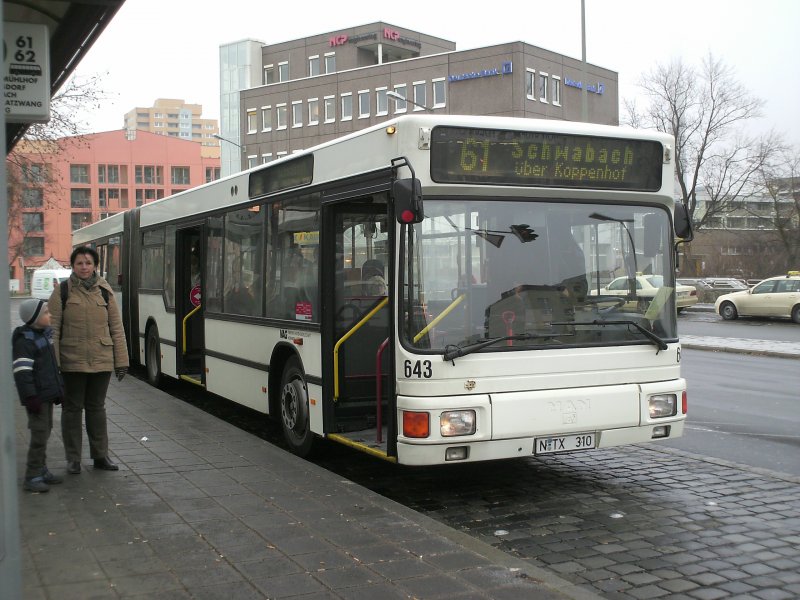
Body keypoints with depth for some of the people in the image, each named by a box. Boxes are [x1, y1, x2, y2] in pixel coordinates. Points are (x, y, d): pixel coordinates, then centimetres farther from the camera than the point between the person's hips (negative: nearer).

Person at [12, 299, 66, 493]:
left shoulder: (46, 333, 13)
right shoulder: (25, 341, -16)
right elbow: (22, 373, -21)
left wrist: (58, 390, 24)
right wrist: (30, 398, -24)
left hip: (48, 395, 9)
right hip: (37, 397, -9)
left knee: (45, 432, 15)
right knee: (39, 434, -9)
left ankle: (41, 470, 26)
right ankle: (32, 477, -3)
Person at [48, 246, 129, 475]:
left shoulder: (105, 291, 4)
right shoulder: (62, 291, -2)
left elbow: (116, 328, 6)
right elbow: (53, 329, -3)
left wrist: (121, 360, 3)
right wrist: (52, 362, -9)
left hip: (101, 360, 2)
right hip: (72, 361, -2)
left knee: (97, 407, 12)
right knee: (72, 408, 7)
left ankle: (100, 455, 22)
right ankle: (73, 458, 17)